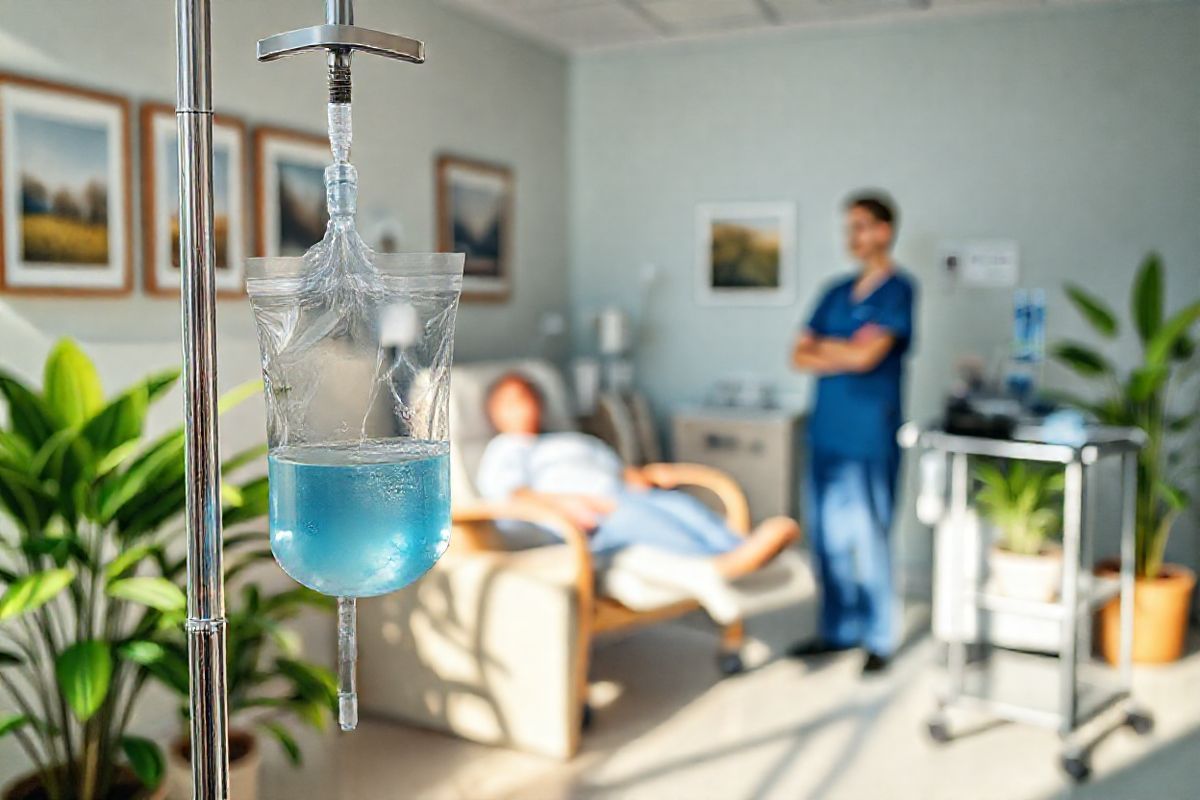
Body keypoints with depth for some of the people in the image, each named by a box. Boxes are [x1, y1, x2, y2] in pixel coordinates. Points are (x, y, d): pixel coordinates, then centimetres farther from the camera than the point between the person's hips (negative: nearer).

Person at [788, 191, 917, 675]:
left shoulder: (897, 290, -5)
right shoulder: (837, 293, 14)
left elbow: (866, 354, -16)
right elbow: (800, 356, 8)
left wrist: (826, 346, 1)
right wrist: (847, 354, -8)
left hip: (870, 438, -6)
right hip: (827, 432, 7)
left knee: (869, 539, -1)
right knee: (826, 538, 11)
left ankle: (879, 639, 12)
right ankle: (838, 629, 24)